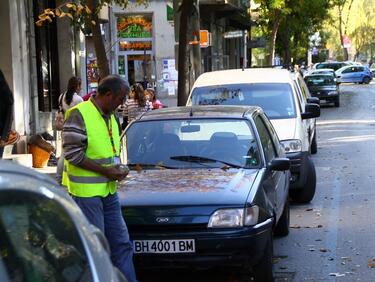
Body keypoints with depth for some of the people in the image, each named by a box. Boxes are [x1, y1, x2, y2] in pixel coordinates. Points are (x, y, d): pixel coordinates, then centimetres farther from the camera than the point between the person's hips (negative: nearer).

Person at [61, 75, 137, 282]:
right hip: (87, 193, -8)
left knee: (121, 243, 10)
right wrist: (105, 171, -16)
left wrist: (117, 168, 4)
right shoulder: (79, 115, -12)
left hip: (109, 191, 8)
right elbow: (72, 153, -17)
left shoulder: (110, 117, 14)